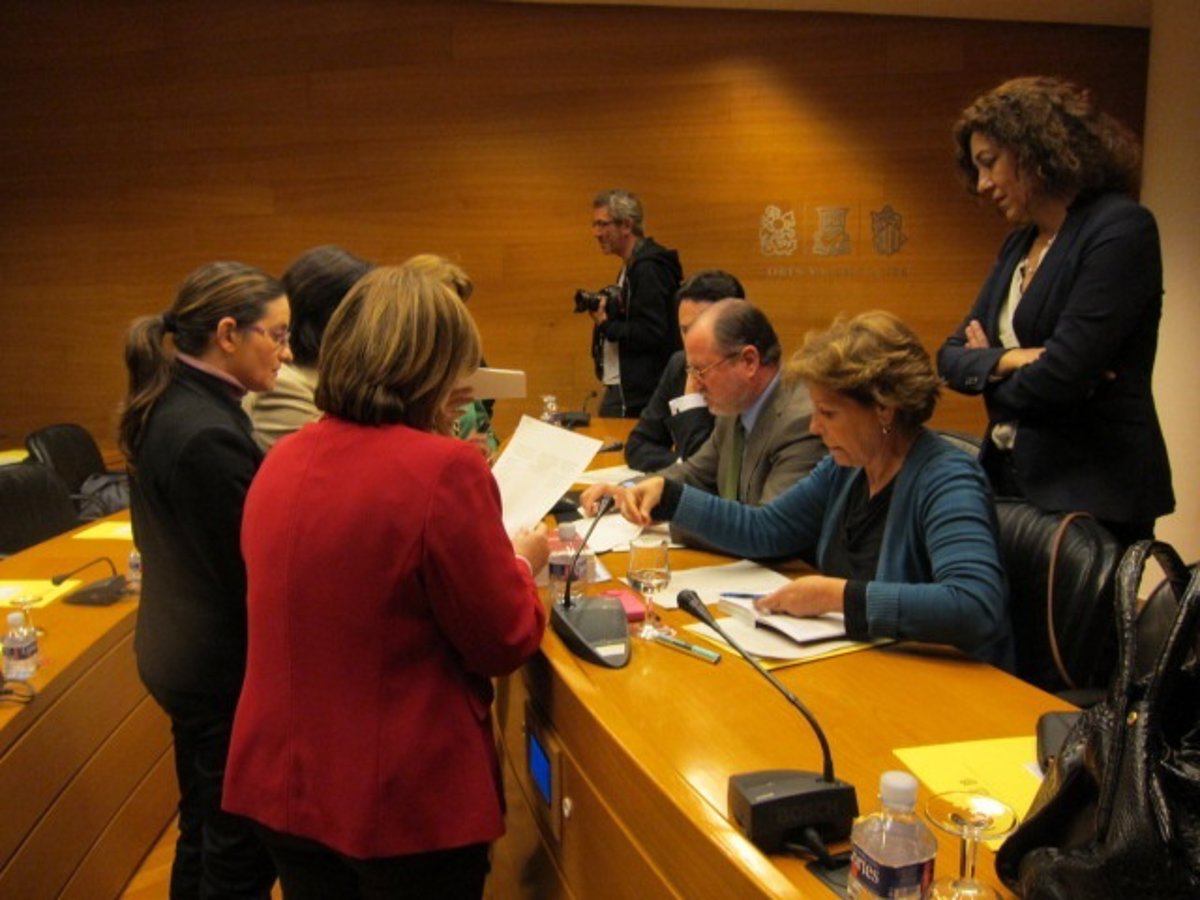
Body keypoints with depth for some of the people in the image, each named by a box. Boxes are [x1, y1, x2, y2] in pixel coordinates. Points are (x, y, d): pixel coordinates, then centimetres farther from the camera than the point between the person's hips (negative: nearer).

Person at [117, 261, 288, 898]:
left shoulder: (166, 408, 4)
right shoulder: (209, 435, -26)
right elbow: (256, 574, -23)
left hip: (182, 649, 10)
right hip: (228, 666, -10)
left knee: (204, 835, 23)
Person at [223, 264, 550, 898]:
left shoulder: (282, 461, 1)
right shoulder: (444, 470, -21)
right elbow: (503, 644, -12)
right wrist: (520, 566, 6)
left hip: (284, 783, 6)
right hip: (407, 803, -6)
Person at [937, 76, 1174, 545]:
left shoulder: (1121, 228, -11)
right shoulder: (1019, 245, 14)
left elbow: (1061, 374, -19)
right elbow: (951, 356, 11)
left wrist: (990, 371, 1)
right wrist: (1007, 360, -11)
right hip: (1010, 484, 7)